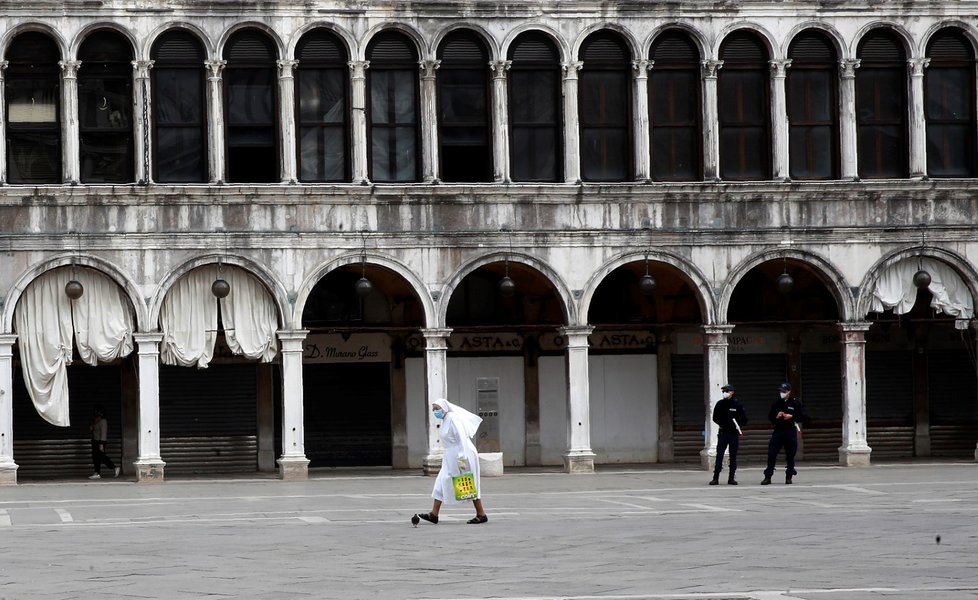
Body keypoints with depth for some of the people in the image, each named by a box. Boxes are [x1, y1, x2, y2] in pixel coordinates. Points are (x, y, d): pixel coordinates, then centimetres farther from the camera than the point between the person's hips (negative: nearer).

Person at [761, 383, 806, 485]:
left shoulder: (795, 403, 2)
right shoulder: (776, 403, 9)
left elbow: (802, 417, 2)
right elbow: (770, 417, 14)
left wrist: (791, 417, -13)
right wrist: (776, 417, -7)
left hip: (790, 431, -2)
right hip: (778, 430, 2)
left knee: (790, 455, 2)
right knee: (771, 454, -4)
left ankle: (789, 477, 11)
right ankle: (767, 477, 1)